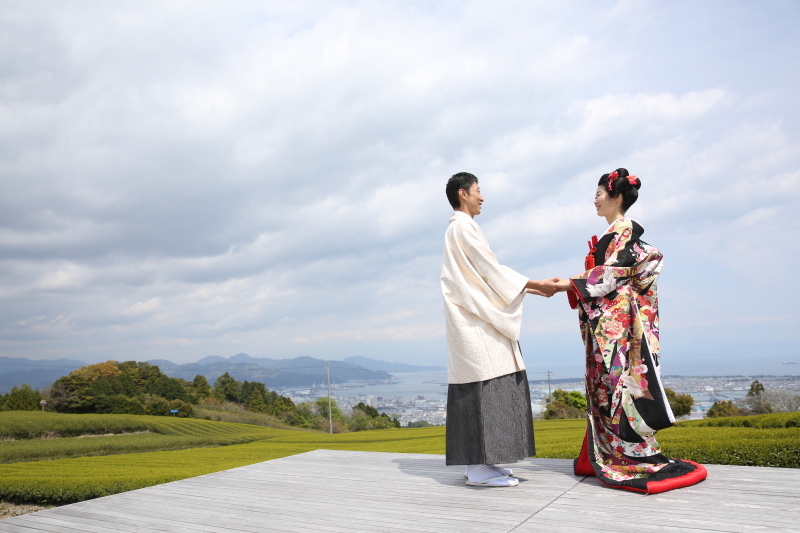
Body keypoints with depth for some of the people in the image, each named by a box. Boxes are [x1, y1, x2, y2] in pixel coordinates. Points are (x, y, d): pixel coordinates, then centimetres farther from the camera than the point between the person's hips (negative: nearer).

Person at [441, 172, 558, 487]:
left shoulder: (461, 228, 22)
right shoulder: (463, 226, -9)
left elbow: (484, 276, 20)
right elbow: (491, 269, -13)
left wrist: (533, 289, 16)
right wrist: (535, 284, -6)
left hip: (476, 320, 10)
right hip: (475, 322, -10)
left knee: (484, 388, 8)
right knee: (484, 387, -11)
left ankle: (478, 462, 11)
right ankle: (479, 468, -8)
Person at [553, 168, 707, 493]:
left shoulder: (625, 230, -7)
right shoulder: (612, 234, 21)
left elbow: (613, 273, -16)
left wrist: (572, 284, -14)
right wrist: (568, 284, 8)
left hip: (617, 320, -9)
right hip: (604, 323, 9)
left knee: (617, 381, -9)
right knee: (603, 384, 9)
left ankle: (631, 458, -3)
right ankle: (603, 455, 14)